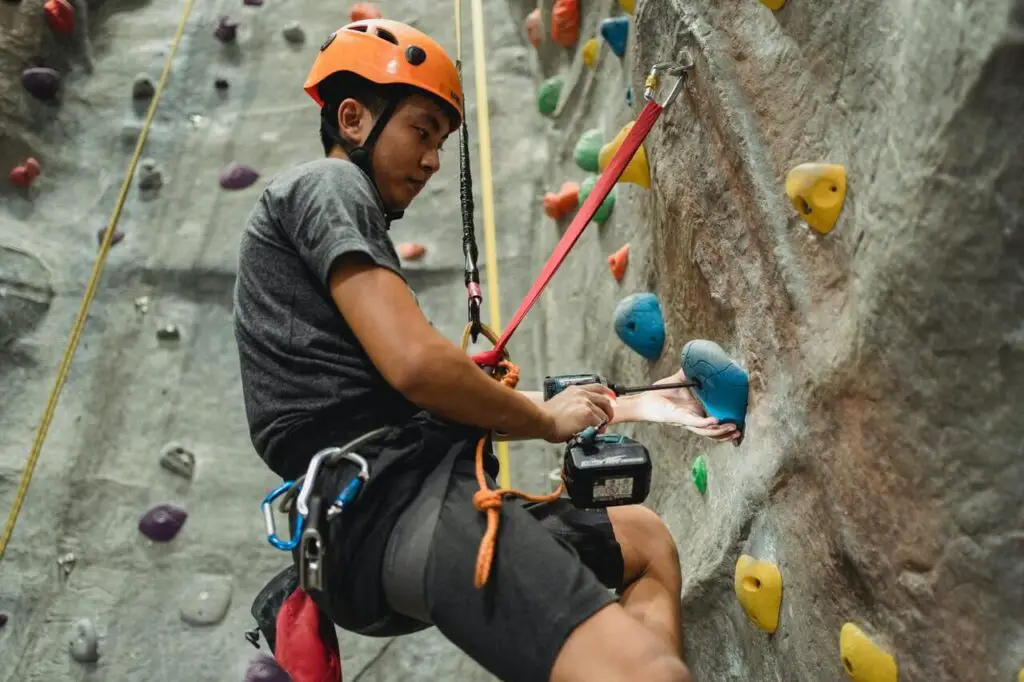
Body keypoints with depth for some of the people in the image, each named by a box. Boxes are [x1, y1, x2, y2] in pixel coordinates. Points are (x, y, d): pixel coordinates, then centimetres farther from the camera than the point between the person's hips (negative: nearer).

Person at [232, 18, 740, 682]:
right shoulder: (325, 185, 0)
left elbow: (445, 401, 21)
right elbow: (415, 364, -18)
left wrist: (631, 407, 20)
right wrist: (549, 419, 1)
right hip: (393, 500, -10)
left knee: (643, 538, 23)